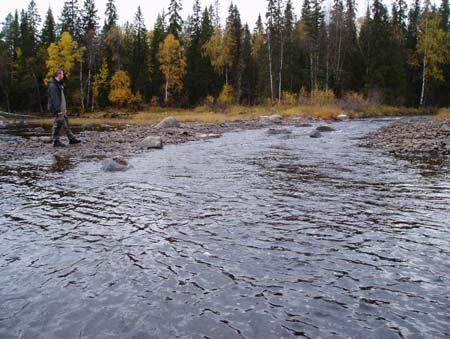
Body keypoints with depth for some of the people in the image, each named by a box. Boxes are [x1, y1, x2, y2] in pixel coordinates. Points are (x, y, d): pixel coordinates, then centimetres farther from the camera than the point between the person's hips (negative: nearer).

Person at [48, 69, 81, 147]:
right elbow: (54, 99, -22)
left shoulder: (59, 84, 15)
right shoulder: (53, 85, -16)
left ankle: (72, 139, 19)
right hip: (57, 108, -10)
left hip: (61, 108, 10)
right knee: (58, 124, -5)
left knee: (65, 122, 12)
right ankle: (56, 141, 2)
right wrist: (58, 110, -24)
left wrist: (64, 108, 20)